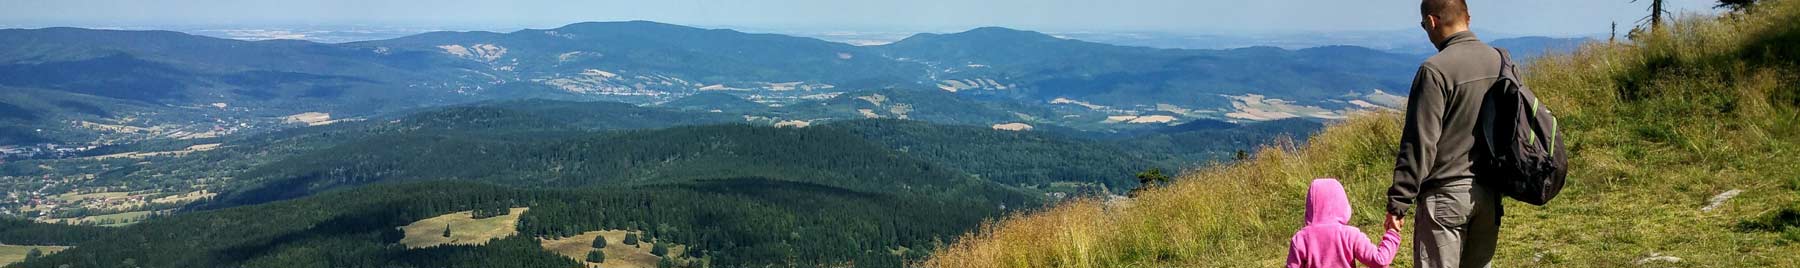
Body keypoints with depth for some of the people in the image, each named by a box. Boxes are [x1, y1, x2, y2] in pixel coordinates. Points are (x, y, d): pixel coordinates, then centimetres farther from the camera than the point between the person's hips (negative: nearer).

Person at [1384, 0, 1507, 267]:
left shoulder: (1435, 70, -17)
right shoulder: (1500, 61, 6)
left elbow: (1419, 143, -17)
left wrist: (1398, 202, -13)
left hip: (1446, 195, -7)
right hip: (1489, 193, 7)